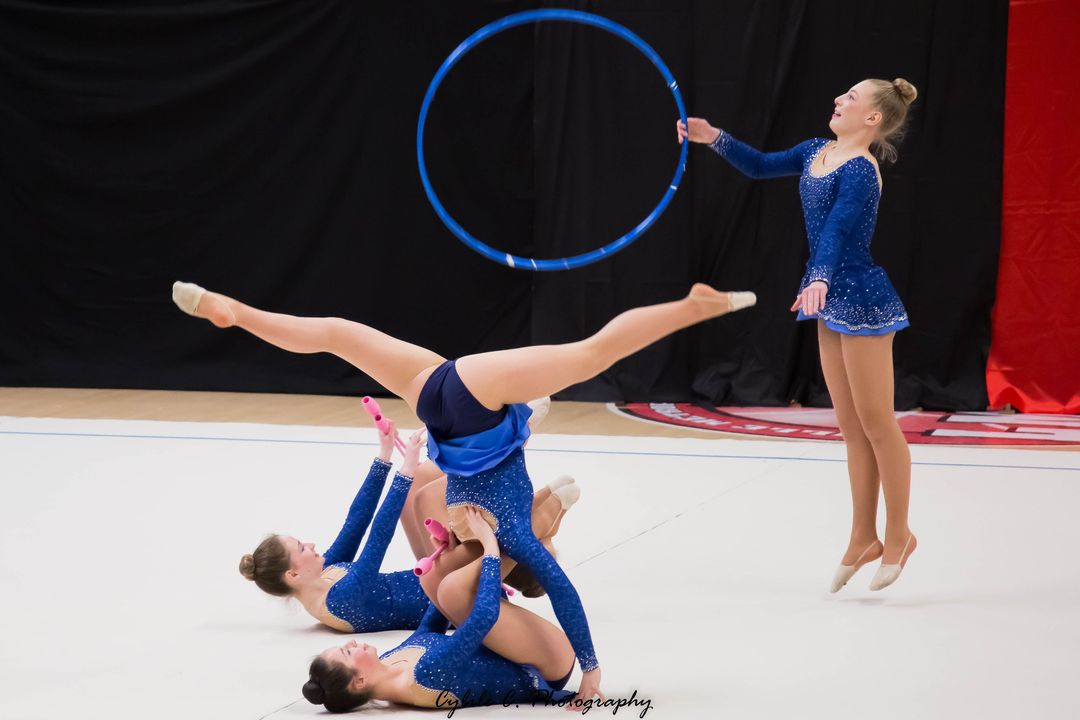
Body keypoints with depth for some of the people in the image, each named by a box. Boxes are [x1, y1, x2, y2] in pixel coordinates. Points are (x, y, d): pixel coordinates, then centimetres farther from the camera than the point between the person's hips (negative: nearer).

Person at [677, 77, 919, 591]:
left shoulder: (860, 171, -19)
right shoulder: (817, 152, 7)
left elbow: (837, 229, -35)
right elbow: (761, 166, 20)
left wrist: (819, 280, -50)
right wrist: (714, 139, 7)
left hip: (861, 297, -9)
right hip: (833, 299, 9)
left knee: (877, 423, 1)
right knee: (851, 425, 12)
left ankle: (897, 535, 13)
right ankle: (864, 538, 19)